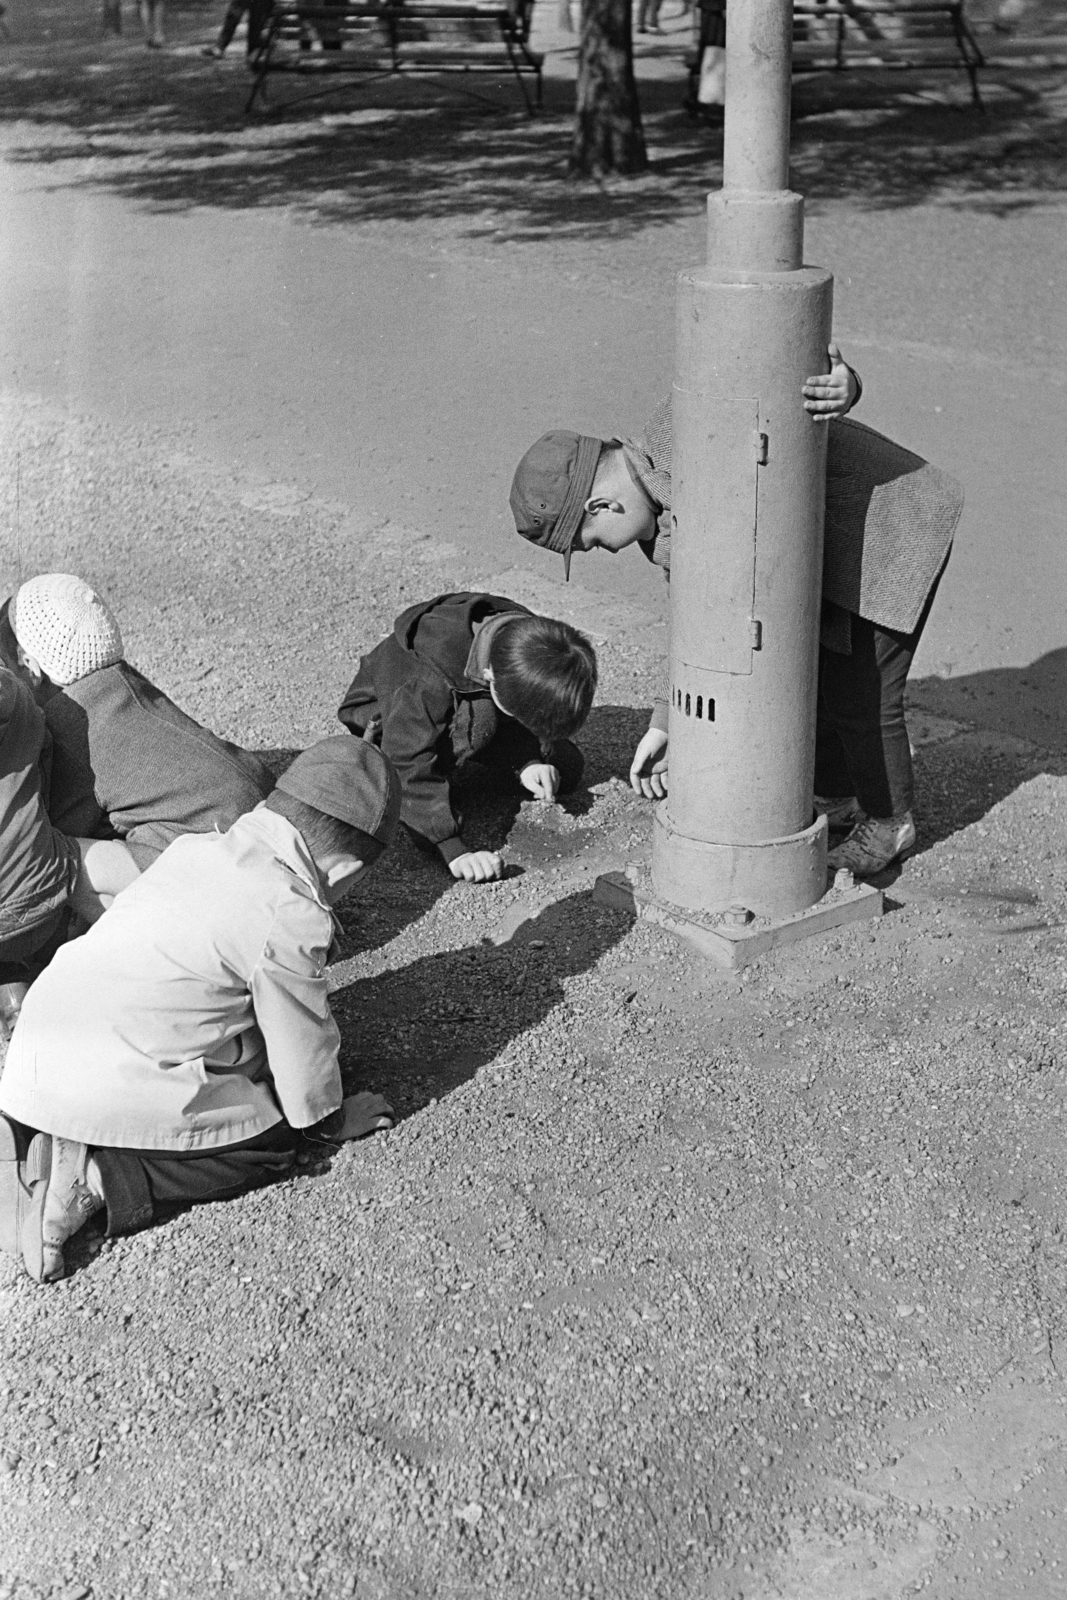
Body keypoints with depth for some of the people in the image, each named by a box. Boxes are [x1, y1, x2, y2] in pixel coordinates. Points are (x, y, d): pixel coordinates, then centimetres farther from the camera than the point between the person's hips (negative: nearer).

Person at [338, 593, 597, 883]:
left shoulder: (530, 640, -26)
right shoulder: (428, 680, -44)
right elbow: (408, 771, -43)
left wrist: (527, 761, -25)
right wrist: (454, 849, -51)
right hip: (387, 713, -5)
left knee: (566, 769, -5)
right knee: (477, 717, -38)